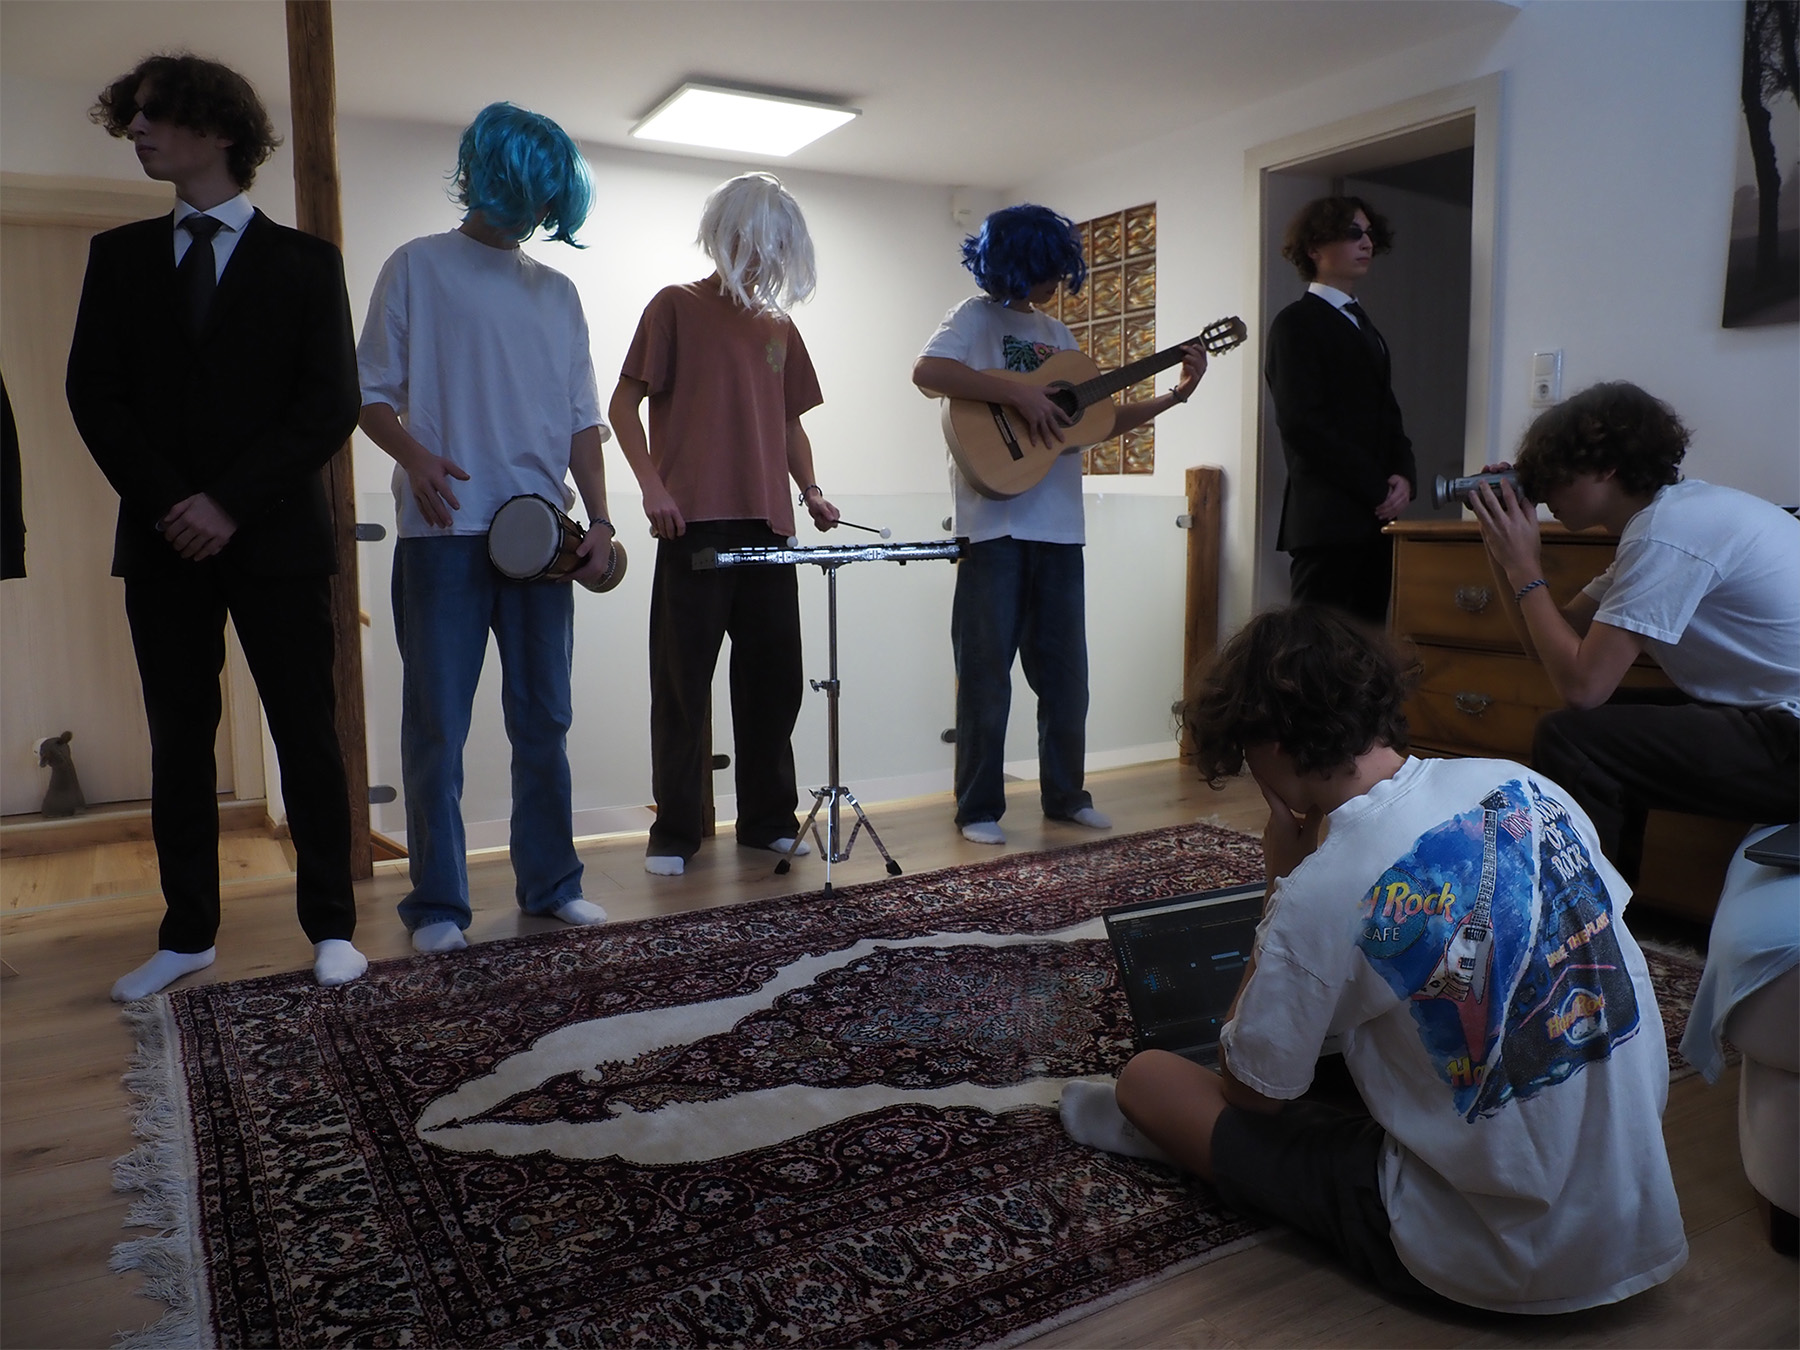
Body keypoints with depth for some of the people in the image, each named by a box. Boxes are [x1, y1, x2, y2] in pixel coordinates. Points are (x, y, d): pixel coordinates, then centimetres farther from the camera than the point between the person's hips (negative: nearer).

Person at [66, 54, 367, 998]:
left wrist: (231, 503, -12)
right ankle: (188, 934, 16)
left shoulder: (304, 262, 6)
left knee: (307, 736, -1)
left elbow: (332, 405, -4)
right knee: (178, 741, 6)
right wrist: (166, 501, -8)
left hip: (275, 535, -3)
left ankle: (330, 926, 9)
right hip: (164, 537, 3)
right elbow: (93, 394, 7)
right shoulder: (120, 256, 14)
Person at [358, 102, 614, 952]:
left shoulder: (557, 293, 17)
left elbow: (581, 418, 14)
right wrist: (414, 455, -18)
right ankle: (437, 903, 8)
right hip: (444, 531, -4)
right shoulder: (418, 268, 6)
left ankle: (549, 882, 18)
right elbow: (370, 390, 2)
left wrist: (599, 519, 2)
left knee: (544, 719, 7)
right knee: (437, 724, -1)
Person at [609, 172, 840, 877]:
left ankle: (768, 819, 19)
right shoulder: (677, 306, 4)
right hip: (694, 526, -5)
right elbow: (623, 403, 0)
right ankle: (675, 832, 8)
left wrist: (810, 488, 8)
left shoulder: (780, 327, 19)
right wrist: (653, 486, -14)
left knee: (773, 678, 8)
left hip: (768, 527, 5)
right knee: (683, 682, -1)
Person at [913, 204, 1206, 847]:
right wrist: (1020, 393, -22)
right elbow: (925, 371, -21)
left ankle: (1064, 793, 25)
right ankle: (979, 809, 11)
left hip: (1059, 527, 7)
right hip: (994, 524, -6)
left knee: (1065, 670, 12)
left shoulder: (1056, 333, 19)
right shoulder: (977, 317, -1)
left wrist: (1175, 395, 11)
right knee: (987, 672, 0)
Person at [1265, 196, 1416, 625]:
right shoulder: (1296, 323, -2)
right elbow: (1302, 423, -13)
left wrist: (1404, 476, 0)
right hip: (1326, 521, -8)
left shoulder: (1363, 326, 24)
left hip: (1373, 518, 8)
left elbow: (1386, 414, 21)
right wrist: (1376, 488, -13)